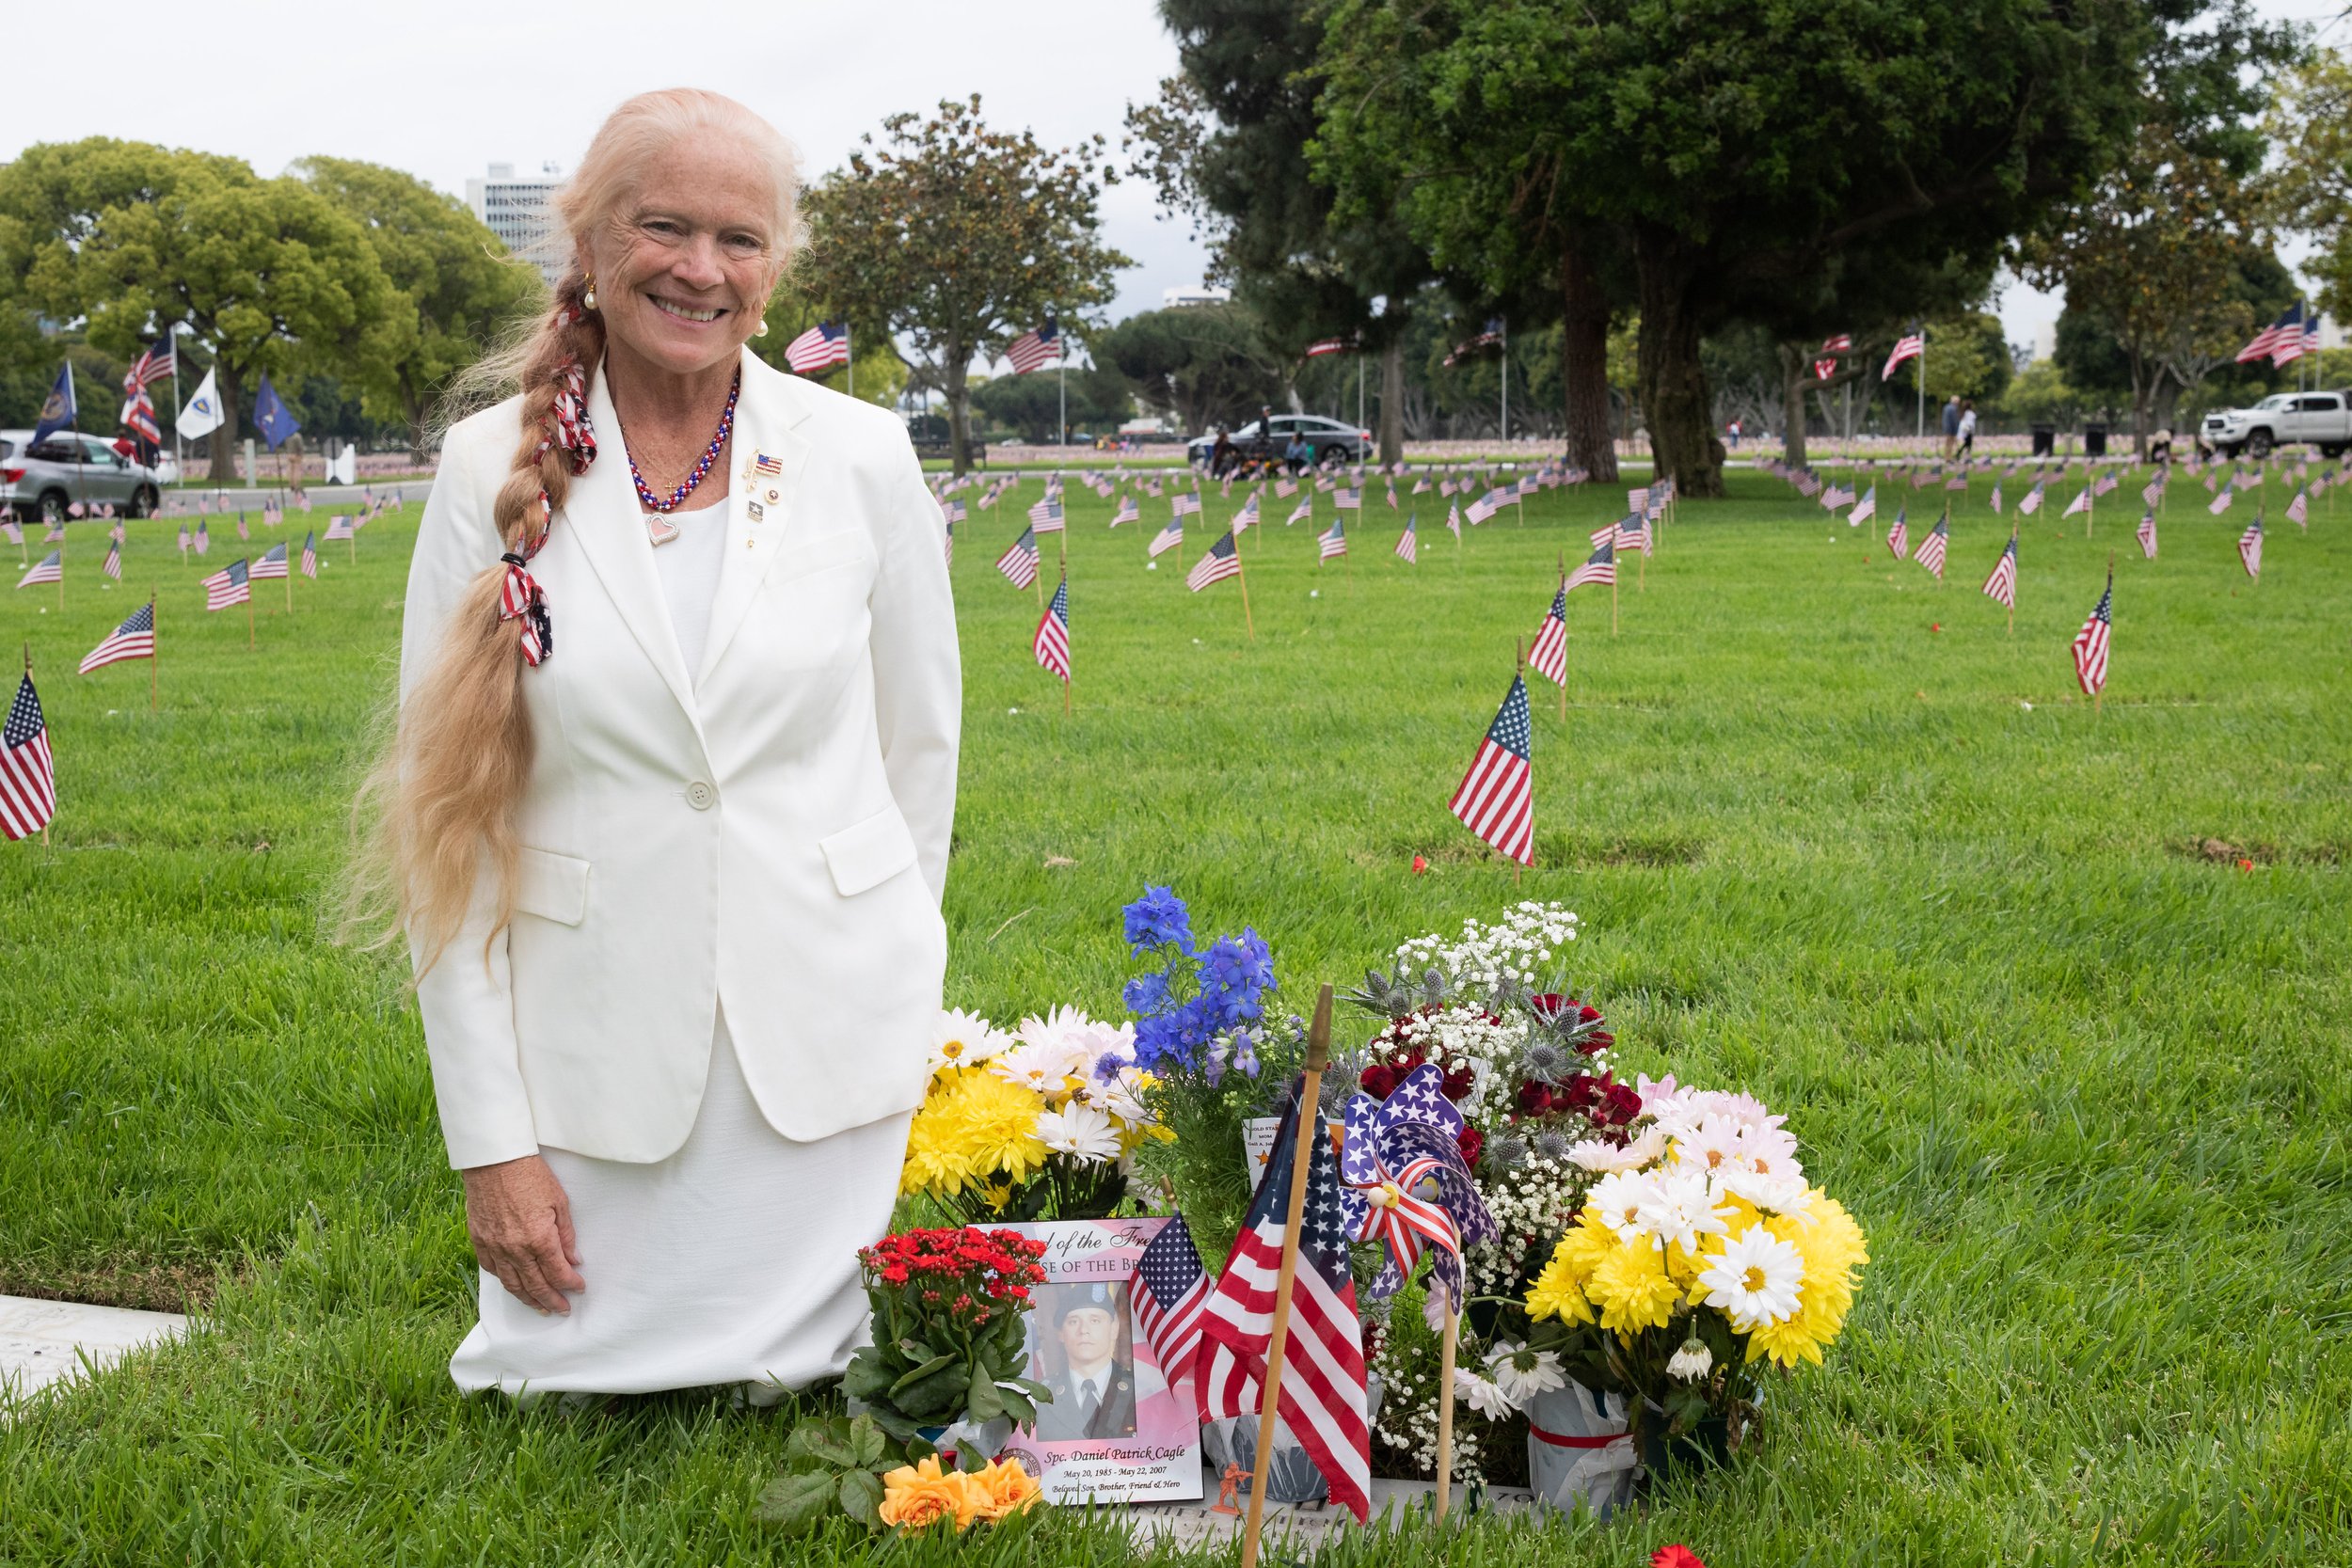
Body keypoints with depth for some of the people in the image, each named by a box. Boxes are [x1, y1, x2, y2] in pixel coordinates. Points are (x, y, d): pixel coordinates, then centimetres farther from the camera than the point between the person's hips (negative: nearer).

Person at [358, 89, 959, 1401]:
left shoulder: (863, 457, -2)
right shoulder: (495, 471, -4)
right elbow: (447, 815, -4)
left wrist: (887, 980, 12)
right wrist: (490, 1138, -6)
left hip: (827, 1042, 0)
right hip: (600, 1043, 0)